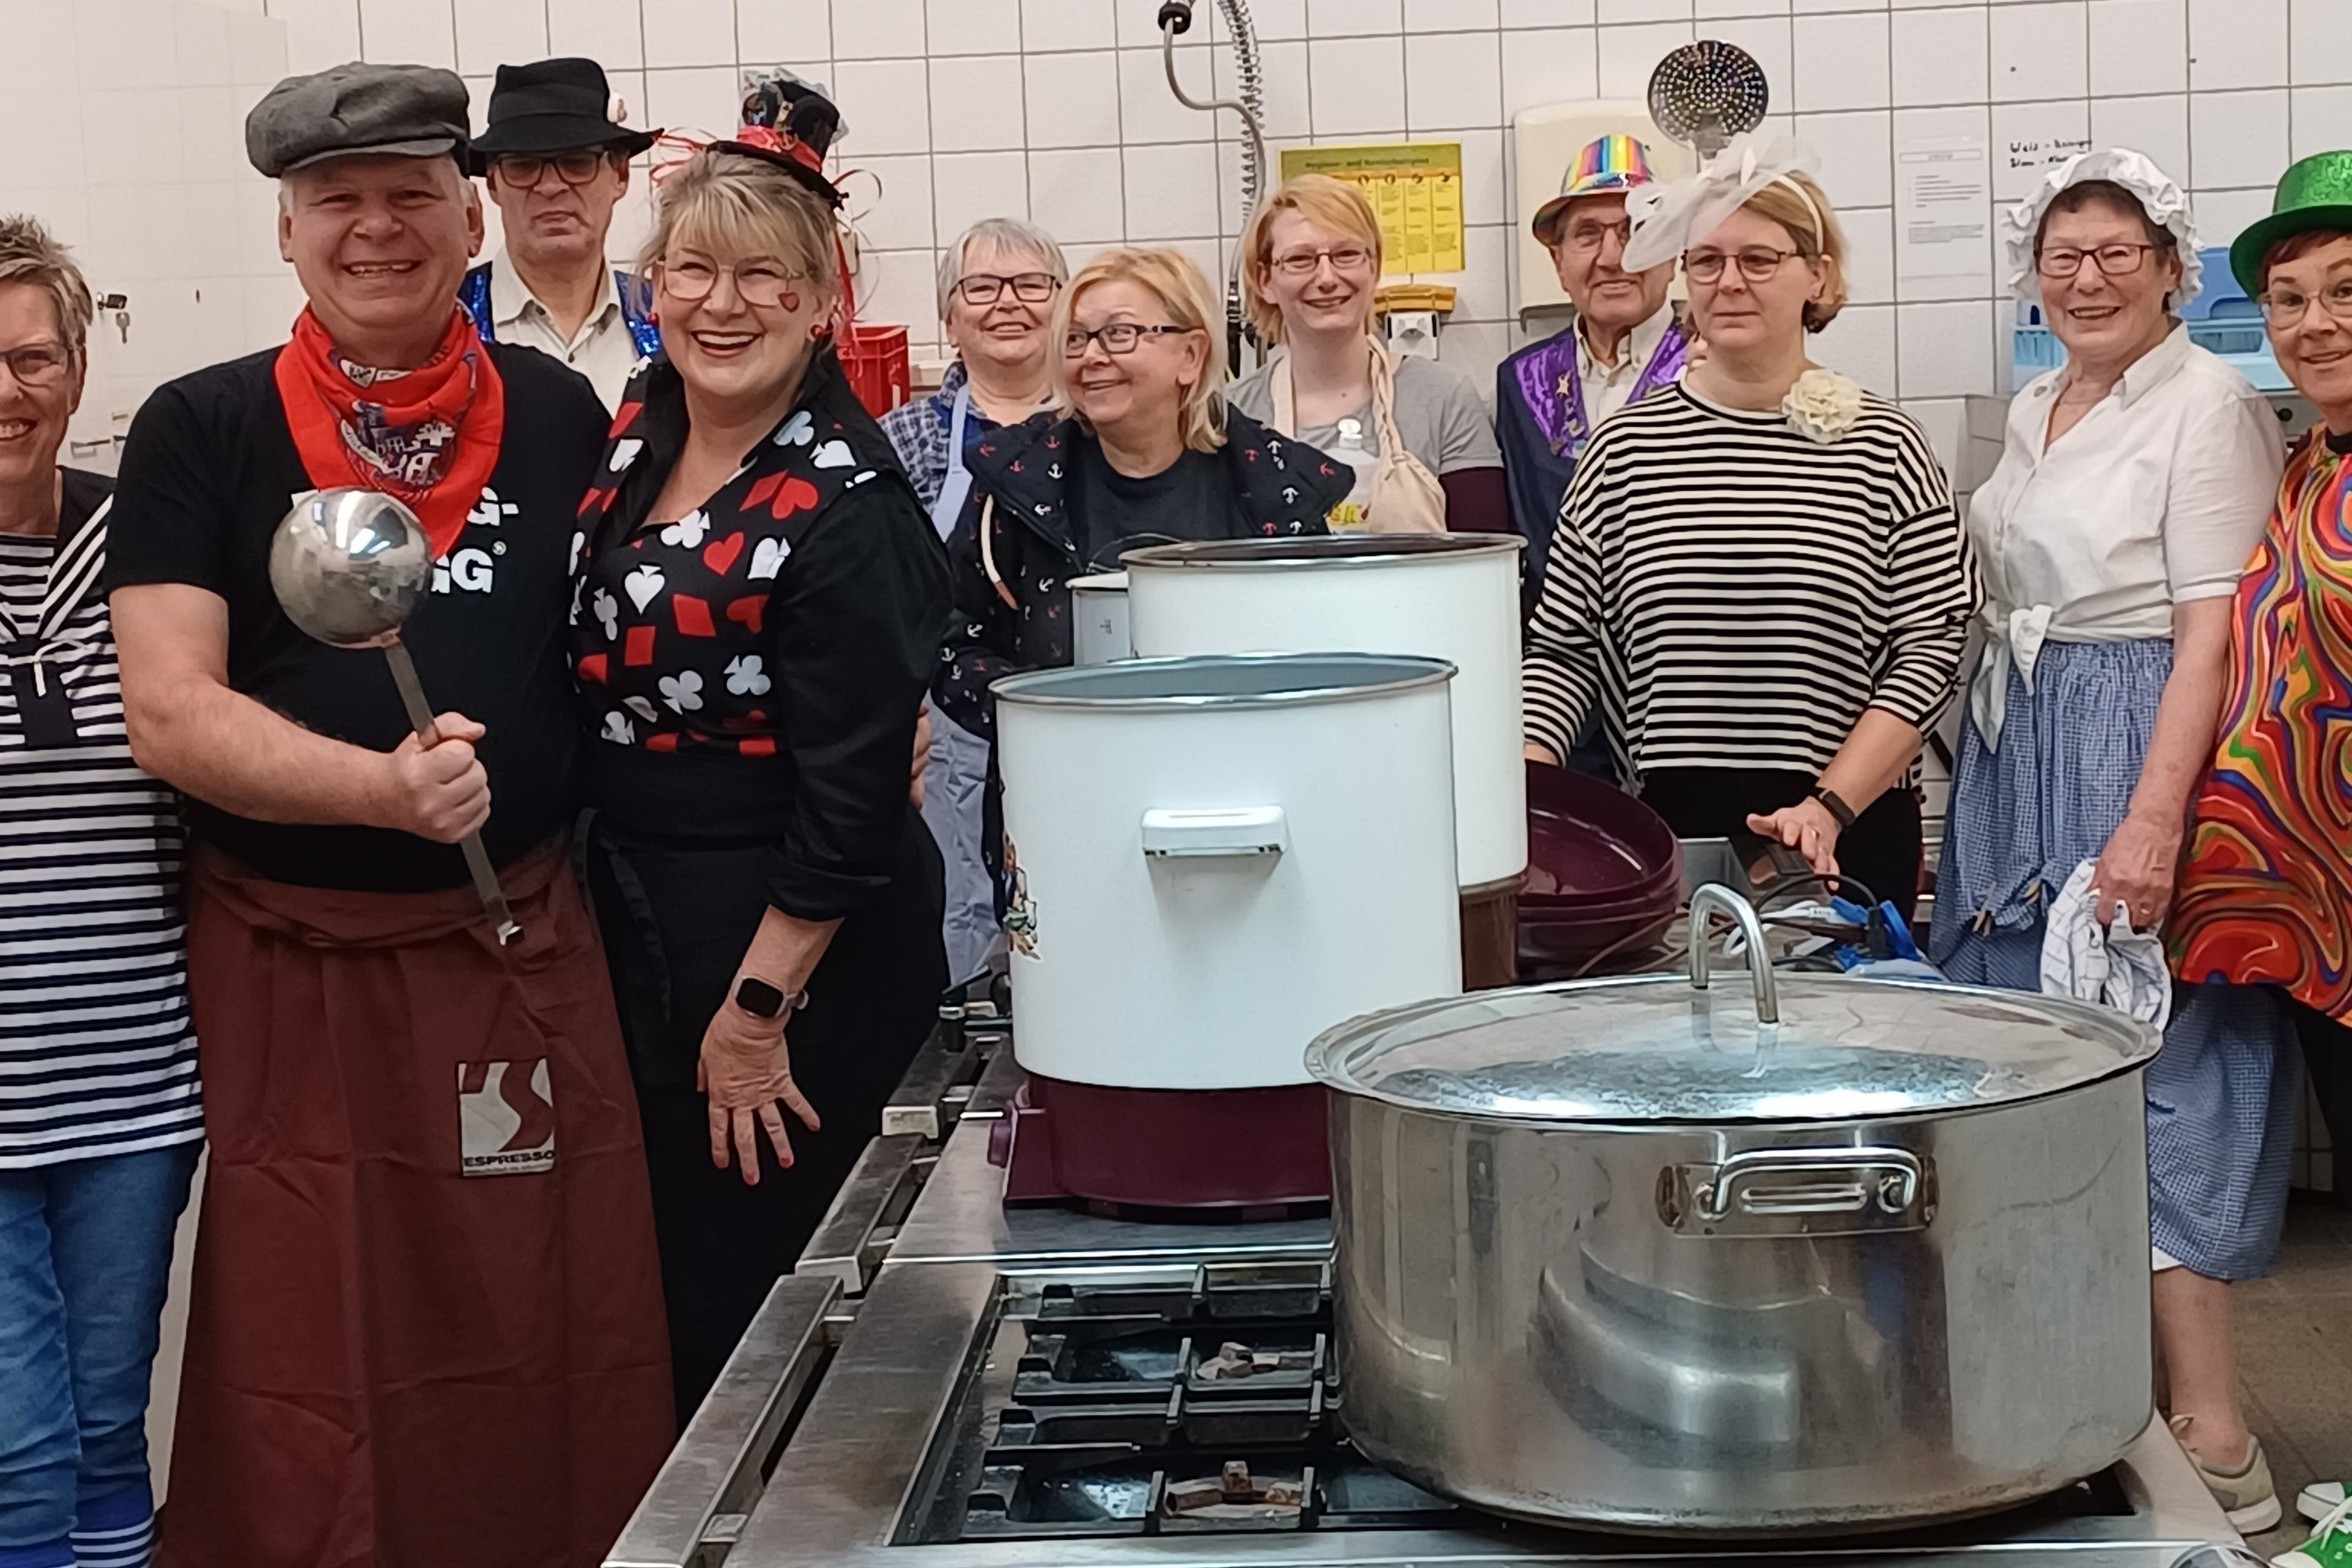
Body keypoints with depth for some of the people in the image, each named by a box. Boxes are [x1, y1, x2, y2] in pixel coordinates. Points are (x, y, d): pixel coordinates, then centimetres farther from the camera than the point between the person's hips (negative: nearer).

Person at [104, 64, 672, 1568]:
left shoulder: (560, 415, 6)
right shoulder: (201, 429, -1)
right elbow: (171, 711, -10)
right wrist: (382, 786, -25)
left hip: (525, 951, 2)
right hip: (291, 974, -2)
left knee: (555, 1379, 7)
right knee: (307, 1403, 6)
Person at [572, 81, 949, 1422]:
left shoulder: (845, 508, -19)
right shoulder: (639, 433, 4)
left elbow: (850, 798, -19)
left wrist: (757, 1010, -17)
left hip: (799, 944, -8)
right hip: (633, 910, 8)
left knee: (745, 1293, 4)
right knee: (658, 1274, 17)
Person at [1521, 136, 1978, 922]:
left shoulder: (1883, 449, 0)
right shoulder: (1627, 449, 4)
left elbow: (1933, 643, -3)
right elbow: (1561, 651, 5)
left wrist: (1830, 804, -12)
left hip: (1851, 835, -1)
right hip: (1668, 827, 1)